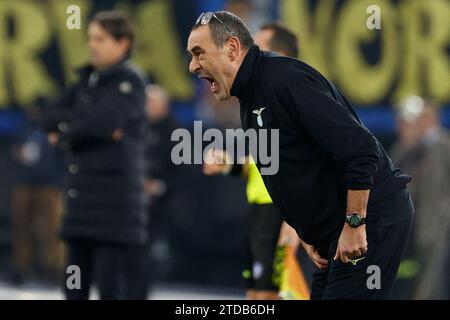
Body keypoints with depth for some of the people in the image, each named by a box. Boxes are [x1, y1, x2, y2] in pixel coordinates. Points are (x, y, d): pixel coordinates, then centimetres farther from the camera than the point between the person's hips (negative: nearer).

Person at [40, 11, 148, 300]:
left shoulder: (130, 81, -6)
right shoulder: (88, 81, 17)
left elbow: (102, 122, -20)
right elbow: (51, 117, 8)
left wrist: (66, 134, -2)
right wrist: (86, 125, -10)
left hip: (115, 202, -8)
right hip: (82, 199, 8)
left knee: (113, 287, -9)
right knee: (76, 287, 11)